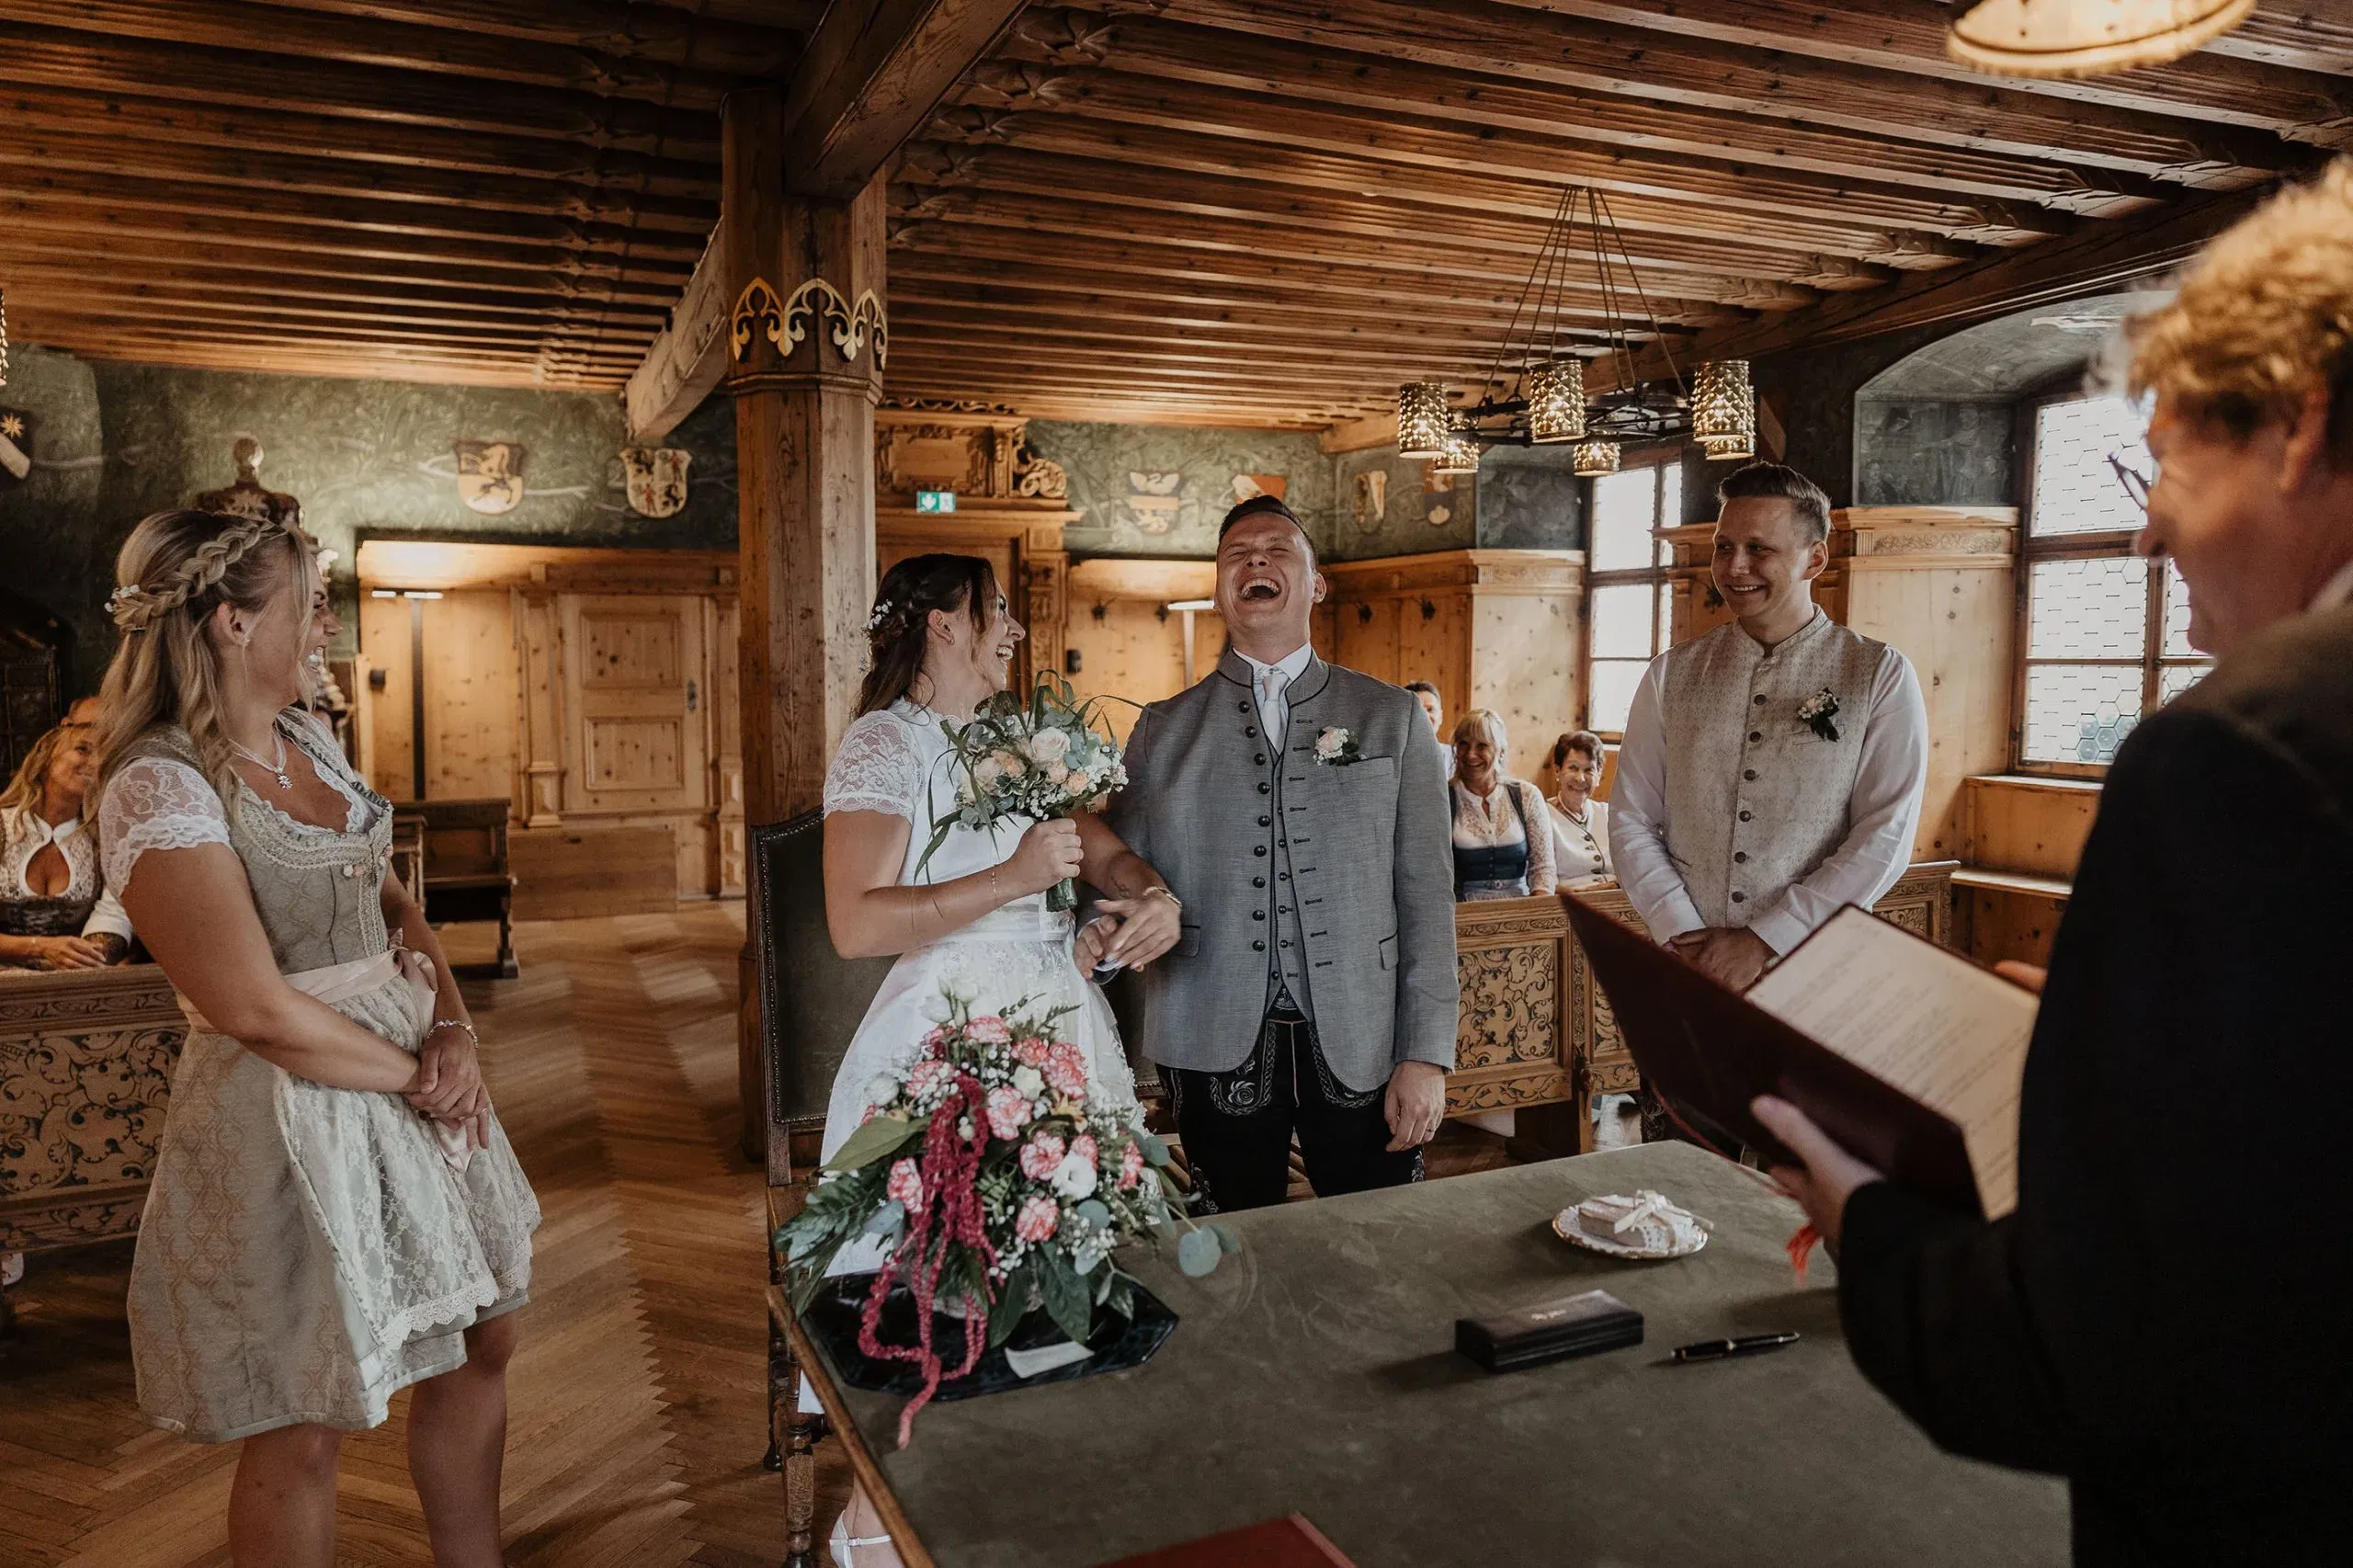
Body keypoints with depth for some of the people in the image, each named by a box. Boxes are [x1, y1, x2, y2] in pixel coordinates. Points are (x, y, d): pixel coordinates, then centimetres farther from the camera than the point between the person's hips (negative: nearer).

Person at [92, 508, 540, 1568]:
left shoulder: (310, 744, 7)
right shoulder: (160, 786, -18)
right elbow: (257, 1010, -22)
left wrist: (454, 1035, -3)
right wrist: (414, 1078, -12)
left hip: (416, 1074, 9)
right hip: (291, 1112, -8)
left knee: (481, 1342, 19)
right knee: (302, 1431, 7)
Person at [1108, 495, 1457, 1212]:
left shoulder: (1392, 717, 6)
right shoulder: (1163, 729, 8)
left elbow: (1426, 890, 2)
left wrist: (1427, 1055, -3)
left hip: (1361, 1046, 0)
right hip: (1217, 1045, 0)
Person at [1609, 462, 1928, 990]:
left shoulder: (1881, 677, -1)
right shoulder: (1671, 675, 6)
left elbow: (1885, 837, -8)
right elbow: (1631, 819, 3)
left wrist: (1763, 941, -14)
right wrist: (1685, 936, -10)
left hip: (1817, 972, -1)